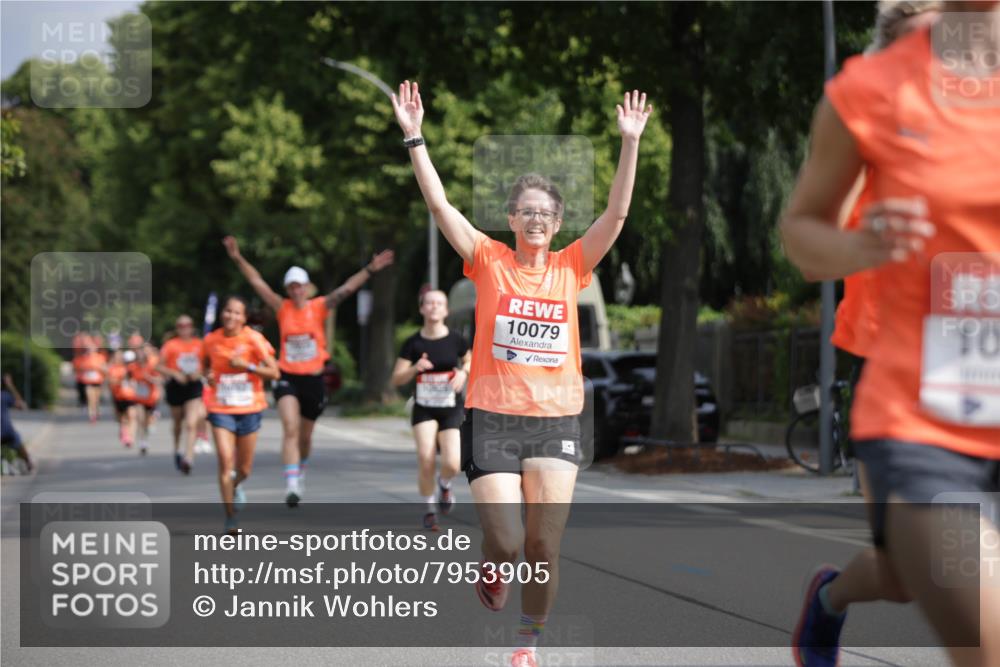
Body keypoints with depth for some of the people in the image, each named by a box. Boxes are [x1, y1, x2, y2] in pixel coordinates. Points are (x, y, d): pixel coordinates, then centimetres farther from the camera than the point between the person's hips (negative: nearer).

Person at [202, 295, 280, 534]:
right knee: (225, 460, -17)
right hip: (221, 409, 0)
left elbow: (274, 372, -12)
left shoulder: (253, 339, -9)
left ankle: (235, 487, 45)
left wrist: (246, 366, -22)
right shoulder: (211, 340, -1)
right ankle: (230, 518, -9)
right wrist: (208, 375, 0)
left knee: (244, 469, 7)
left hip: (249, 409, 0)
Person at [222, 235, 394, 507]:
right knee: (290, 429, -19)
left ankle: (300, 472, 44)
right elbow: (257, 282, -4)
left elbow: (346, 289, -10)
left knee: (305, 435, 15)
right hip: (287, 378, -1)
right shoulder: (282, 309, 0)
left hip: (313, 379, 1)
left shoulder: (319, 308, -1)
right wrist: (238, 259, -12)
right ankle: (291, 485, -25)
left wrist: (370, 270, -21)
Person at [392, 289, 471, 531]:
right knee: (425, 458, -15)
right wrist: (415, 369, -22)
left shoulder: (455, 341, -3)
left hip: (451, 410, 0)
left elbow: (469, 360, 16)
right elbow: (397, 379, -3)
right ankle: (429, 509, 8)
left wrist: (463, 372, -6)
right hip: (424, 409, 0)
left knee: (452, 464, -13)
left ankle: (444, 484, 25)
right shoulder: (413, 343, -5)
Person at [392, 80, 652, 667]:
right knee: (507, 542, -7)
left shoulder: (572, 266, 6)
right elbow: (439, 204, -5)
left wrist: (631, 142, -8)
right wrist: (415, 138, -13)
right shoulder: (489, 260, 2)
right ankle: (491, 568, 30)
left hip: (557, 420, 2)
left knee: (545, 546, 1)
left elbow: (618, 213, -1)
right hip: (492, 417, -2)